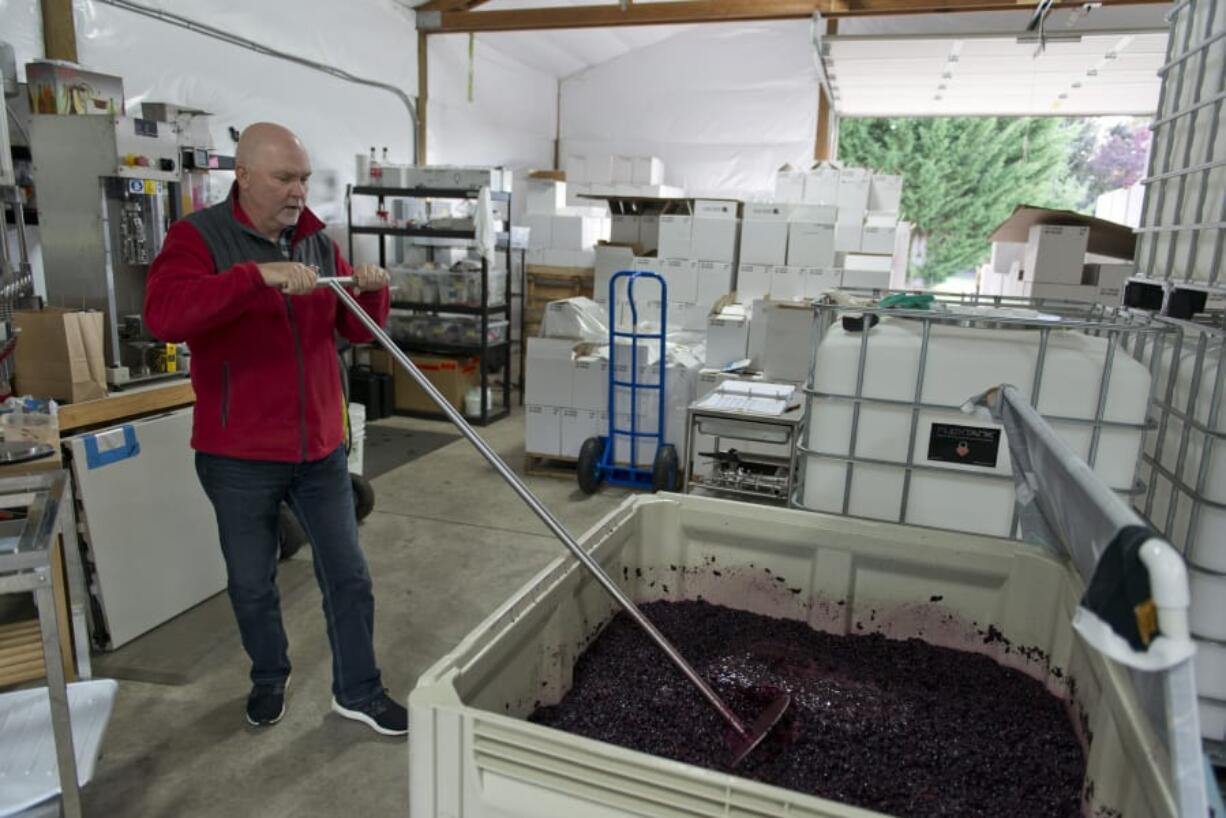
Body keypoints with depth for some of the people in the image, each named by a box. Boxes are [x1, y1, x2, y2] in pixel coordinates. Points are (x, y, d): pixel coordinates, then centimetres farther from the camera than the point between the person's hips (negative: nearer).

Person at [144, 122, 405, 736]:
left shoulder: (318, 243, 6)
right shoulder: (197, 236, -10)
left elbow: (357, 330, 8)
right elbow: (163, 313, -29)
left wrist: (371, 293, -13)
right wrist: (260, 275, -38)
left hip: (320, 450, 4)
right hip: (238, 458, -3)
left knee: (348, 577, 9)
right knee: (252, 584, 15)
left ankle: (358, 692, 27)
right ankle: (269, 679, 41)